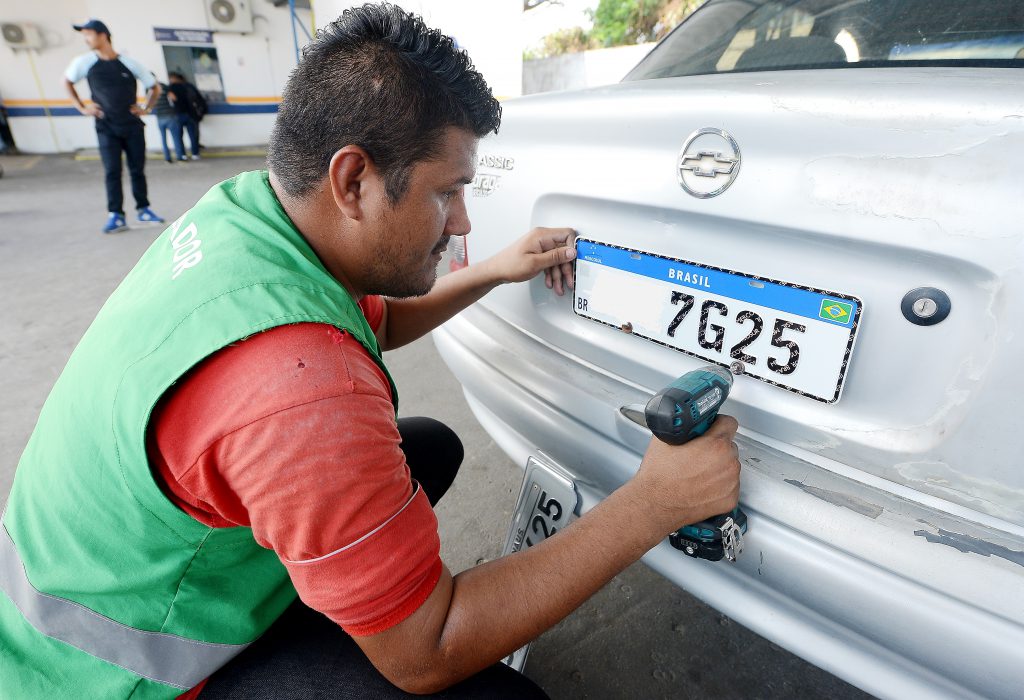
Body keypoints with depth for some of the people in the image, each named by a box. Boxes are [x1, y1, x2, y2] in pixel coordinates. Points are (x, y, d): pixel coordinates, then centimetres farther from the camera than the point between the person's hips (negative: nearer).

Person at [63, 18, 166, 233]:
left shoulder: (129, 63, -1)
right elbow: (67, 81, 17)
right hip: (106, 128, 0)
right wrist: (82, 107, 9)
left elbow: (154, 87, 11)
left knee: (137, 170, 4)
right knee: (112, 171, -7)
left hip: (133, 126, 0)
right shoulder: (85, 62, 2)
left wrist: (146, 108, 3)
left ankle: (143, 210, 15)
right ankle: (116, 216, -6)